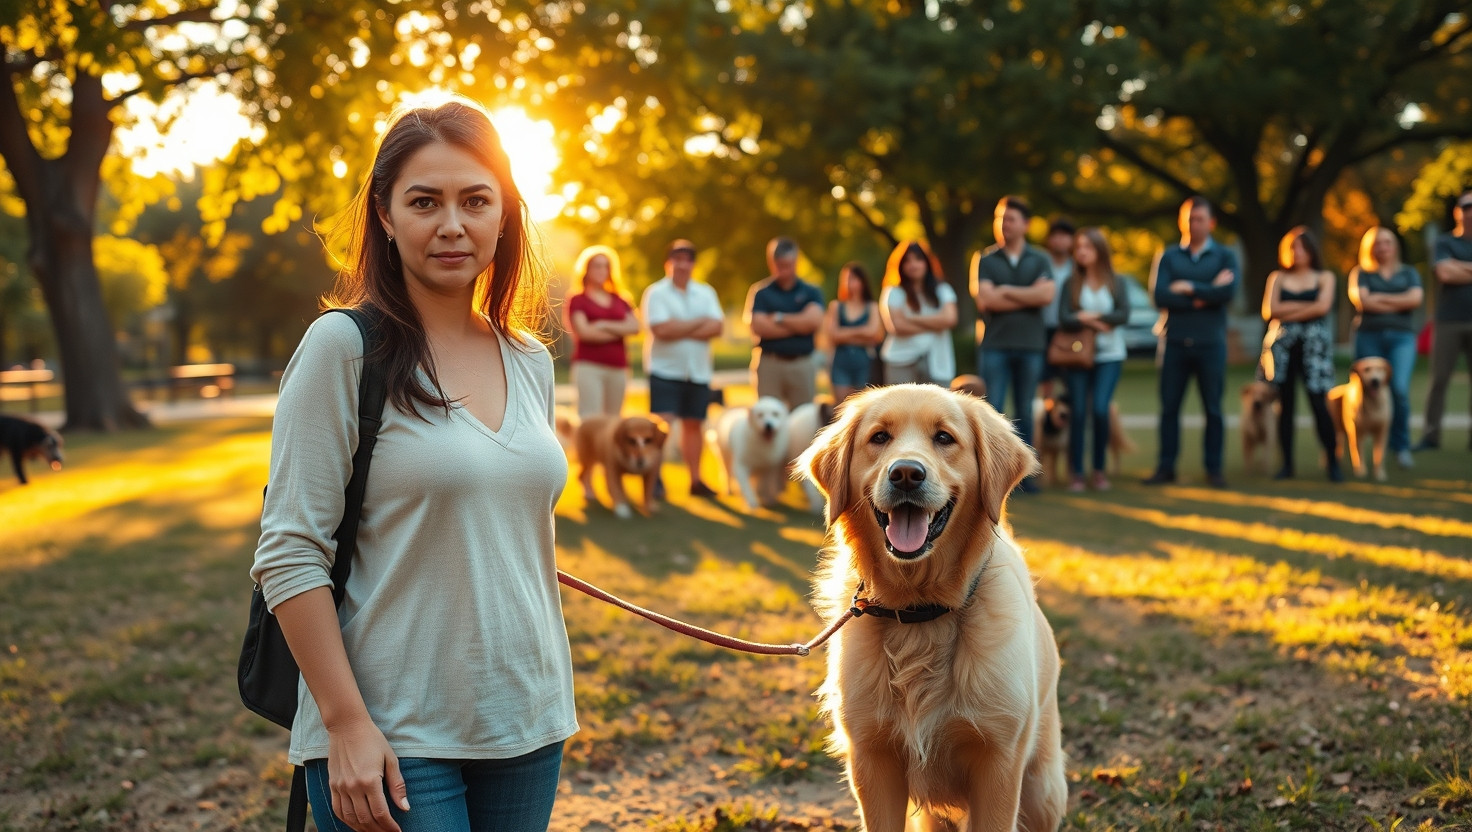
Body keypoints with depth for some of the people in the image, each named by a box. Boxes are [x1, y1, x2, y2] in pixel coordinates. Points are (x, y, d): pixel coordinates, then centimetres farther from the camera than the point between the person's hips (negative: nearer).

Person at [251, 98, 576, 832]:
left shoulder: (531, 362, 8)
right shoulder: (343, 347, -9)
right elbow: (290, 552, -12)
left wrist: (549, 703, 15)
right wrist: (346, 724, -17)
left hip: (526, 729, 6)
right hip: (394, 741, -5)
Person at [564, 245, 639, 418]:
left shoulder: (620, 301, 16)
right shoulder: (578, 300, 4)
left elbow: (635, 327, 2)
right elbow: (584, 332, -10)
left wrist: (604, 325, -9)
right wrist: (619, 331, -1)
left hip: (618, 368, 5)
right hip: (589, 366, -5)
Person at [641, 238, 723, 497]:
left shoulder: (706, 293, 10)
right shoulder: (656, 293, -4)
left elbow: (717, 327, -4)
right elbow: (662, 329, -18)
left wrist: (680, 330, -14)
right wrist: (700, 322, -8)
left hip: (699, 370, 5)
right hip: (665, 370, -4)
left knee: (694, 424, 10)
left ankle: (695, 480, 16)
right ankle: (655, 478, -4)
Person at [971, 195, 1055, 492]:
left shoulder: (1040, 261, 8)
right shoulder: (984, 260, 5)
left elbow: (1047, 294, -10)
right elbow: (985, 299, -10)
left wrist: (1007, 291, -8)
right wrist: (1029, 296, -7)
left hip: (1031, 345, 1)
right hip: (994, 345, -1)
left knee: (1024, 412, 6)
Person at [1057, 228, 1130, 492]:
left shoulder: (1116, 283, 5)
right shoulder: (1071, 284, 4)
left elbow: (1123, 314, -8)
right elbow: (1064, 319, -7)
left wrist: (1091, 316, -10)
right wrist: (1095, 324, -16)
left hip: (1109, 355, 0)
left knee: (1100, 410, -12)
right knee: (1078, 413, -3)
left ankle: (1099, 470, 2)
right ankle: (1077, 473, 4)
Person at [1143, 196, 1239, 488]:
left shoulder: (1225, 256, 6)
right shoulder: (1168, 256, 8)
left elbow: (1228, 291, -13)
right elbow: (1160, 296, -8)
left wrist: (1189, 288, -8)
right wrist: (1205, 295, -11)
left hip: (1211, 343, -1)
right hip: (1174, 342, 1)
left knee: (1213, 408, 3)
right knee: (1169, 406, 3)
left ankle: (1214, 469, 10)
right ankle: (1165, 467, 9)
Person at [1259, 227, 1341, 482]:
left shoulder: (1324, 277, 12)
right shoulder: (1277, 278, 15)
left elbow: (1323, 307, -6)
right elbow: (1270, 310, -1)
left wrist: (1288, 312, -5)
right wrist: (1306, 306, -4)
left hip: (1315, 343, -2)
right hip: (1283, 343, 2)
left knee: (1318, 403, -10)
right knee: (1284, 403, 0)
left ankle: (1333, 462, -4)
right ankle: (1287, 463, 5)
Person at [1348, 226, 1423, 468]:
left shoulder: (1409, 272, 16)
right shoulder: (1361, 273, 11)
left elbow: (1416, 298, -2)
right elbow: (1362, 300, -7)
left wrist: (1381, 298, -3)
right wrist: (1400, 303, -2)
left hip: (1401, 337, 0)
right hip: (1369, 336, 0)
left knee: (1400, 389, -17)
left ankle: (1401, 445, -7)